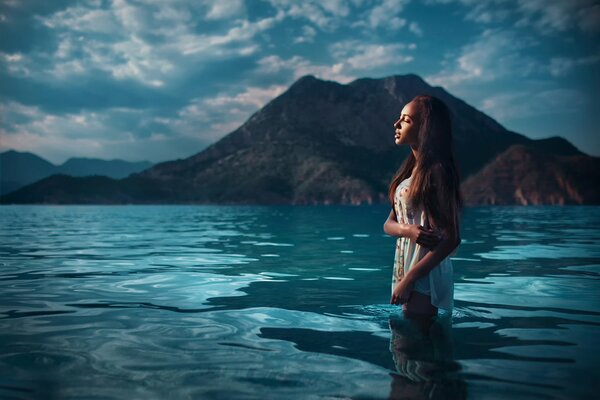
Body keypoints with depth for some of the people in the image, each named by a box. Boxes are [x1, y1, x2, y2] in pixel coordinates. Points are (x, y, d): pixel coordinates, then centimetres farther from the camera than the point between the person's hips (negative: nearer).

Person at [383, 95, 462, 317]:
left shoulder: (437, 171, -14)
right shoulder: (410, 170, 11)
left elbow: (452, 239, -17)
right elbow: (389, 224, 10)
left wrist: (409, 280, -18)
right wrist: (406, 230, -14)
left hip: (425, 275, -8)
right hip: (405, 268, 8)